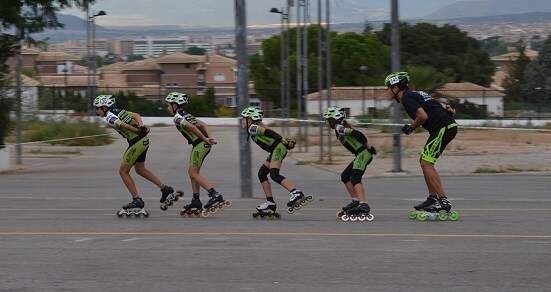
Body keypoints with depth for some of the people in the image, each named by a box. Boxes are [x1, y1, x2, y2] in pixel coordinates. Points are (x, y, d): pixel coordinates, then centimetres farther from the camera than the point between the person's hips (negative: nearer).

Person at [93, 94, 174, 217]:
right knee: (140, 169, 25)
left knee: (123, 171, 2)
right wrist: (142, 126, -8)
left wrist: (138, 130, -14)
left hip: (136, 143, -9)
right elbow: (136, 115, 7)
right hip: (144, 140, 9)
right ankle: (165, 189, 27)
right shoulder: (119, 111, 16)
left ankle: (137, 201, 3)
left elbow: (123, 125, -24)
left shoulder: (109, 118, -10)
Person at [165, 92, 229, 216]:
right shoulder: (187, 115, 22)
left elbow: (191, 127, -22)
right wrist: (210, 137, 4)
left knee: (194, 173, -6)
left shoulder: (177, 118, -7)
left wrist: (205, 139, -17)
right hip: (205, 145, 9)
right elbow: (203, 125, 17)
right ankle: (196, 201, 15)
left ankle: (215, 195, -17)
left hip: (200, 144, -9)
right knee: (192, 172, 15)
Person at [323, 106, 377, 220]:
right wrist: (370, 148, 15)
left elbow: (357, 134, -21)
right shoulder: (340, 128, 19)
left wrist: (369, 147, -19)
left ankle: (364, 205, -37)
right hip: (361, 155, 11)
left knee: (355, 178, -23)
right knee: (345, 176, 17)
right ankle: (356, 201, 18)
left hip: (363, 154, -11)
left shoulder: (339, 128, -11)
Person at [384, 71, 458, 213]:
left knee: (426, 163, -10)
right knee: (424, 160, 16)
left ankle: (443, 200, -14)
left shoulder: (407, 98, -9)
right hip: (450, 126, 10)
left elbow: (423, 116, -21)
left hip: (443, 127, -10)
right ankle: (433, 198, 15)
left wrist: (410, 128, -5)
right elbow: (437, 104, 25)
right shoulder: (415, 94, 22)